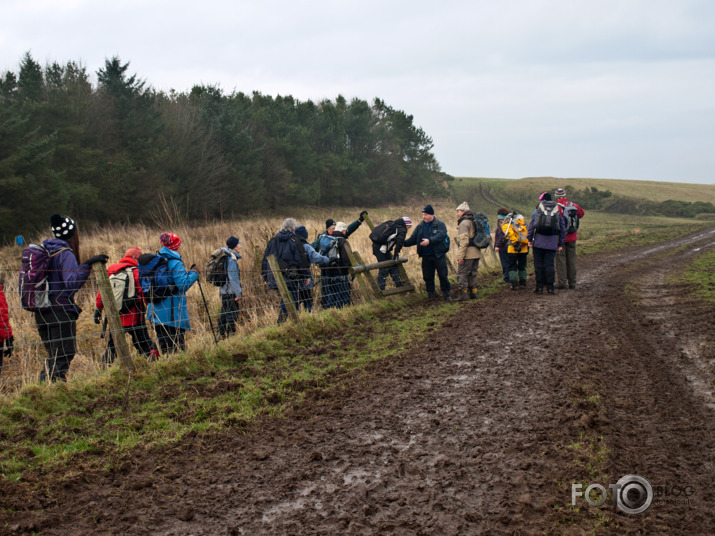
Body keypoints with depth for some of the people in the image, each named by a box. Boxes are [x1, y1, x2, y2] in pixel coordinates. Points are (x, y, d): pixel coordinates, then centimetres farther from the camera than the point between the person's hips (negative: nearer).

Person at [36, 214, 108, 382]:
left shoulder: (43, 249, 11)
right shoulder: (65, 254, -13)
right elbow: (72, 283, -25)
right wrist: (87, 264, -32)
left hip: (41, 312, 8)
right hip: (61, 312, -8)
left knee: (54, 356, 18)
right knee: (63, 356, -4)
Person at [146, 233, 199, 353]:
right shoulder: (175, 263, -15)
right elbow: (183, 284, -22)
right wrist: (193, 275, -7)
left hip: (156, 311, 7)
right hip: (173, 312, -7)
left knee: (163, 342, 16)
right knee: (178, 344, -1)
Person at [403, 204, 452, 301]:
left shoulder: (440, 224, -4)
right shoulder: (420, 227, 12)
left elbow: (440, 235, -21)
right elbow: (413, 239, 10)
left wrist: (429, 241, -35)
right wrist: (403, 243, -8)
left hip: (438, 255, -4)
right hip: (426, 256, 4)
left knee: (443, 275, -1)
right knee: (427, 276, 8)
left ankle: (446, 293, 10)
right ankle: (430, 293, 20)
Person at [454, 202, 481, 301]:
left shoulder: (464, 223, -12)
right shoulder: (473, 222, 17)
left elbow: (464, 241, -19)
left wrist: (461, 256, -19)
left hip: (468, 254, -9)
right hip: (476, 253, 9)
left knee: (462, 274, -4)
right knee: (472, 274, 15)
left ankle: (463, 294, -5)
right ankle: (473, 293, 19)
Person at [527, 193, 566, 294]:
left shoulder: (537, 210, 2)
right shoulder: (558, 211, 9)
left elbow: (531, 225, -3)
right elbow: (563, 229, 9)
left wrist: (529, 239, 1)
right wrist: (560, 244, 13)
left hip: (539, 241, -2)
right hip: (552, 242, 2)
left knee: (538, 265, 5)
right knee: (549, 265, 5)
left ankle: (539, 287, 5)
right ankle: (550, 287, 3)